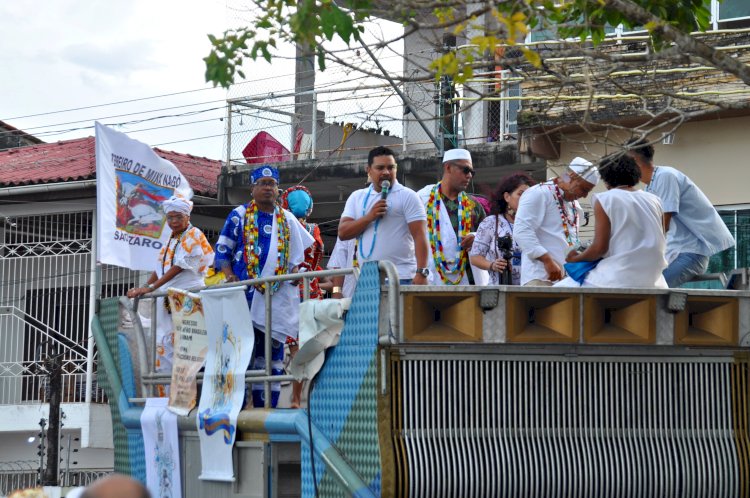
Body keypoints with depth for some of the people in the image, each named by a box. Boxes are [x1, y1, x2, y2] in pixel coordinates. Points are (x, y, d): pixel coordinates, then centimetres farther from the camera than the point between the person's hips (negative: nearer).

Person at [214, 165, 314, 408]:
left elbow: (297, 255, 20)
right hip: (246, 293, -4)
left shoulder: (288, 219, 16)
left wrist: (295, 272, -1)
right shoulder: (239, 215, 6)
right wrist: (229, 275, -13)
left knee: (273, 349, 3)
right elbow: (222, 250, 4)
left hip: (278, 295, 4)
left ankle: (267, 406, 7)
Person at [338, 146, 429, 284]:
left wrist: (421, 273, -16)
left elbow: (419, 237, -5)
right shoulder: (357, 197, 16)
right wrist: (369, 217, -8)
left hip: (400, 278, -4)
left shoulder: (408, 196, 2)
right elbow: (343, 233, 7)